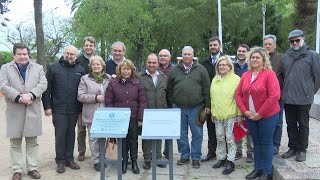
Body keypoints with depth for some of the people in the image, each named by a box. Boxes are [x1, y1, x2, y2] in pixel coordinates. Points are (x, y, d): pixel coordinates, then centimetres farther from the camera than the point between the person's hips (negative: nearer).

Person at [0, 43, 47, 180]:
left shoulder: (38, 67, 10)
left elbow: (43, 84, -1)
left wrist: (30, 95, -17)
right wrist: (19, 97, -17)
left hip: (33, 110, 1)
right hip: (14, 111, 0)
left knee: (32, 142, 7)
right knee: (15, 143, 5)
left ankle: (32, 168, 16)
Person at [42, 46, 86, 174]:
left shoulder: (80, 70, 7)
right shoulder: (53, 67, 1)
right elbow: (47, 88, -1)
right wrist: (47, 106, -6)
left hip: (74, 109, 2)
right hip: (58, 109, -2)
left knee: (71, 134, 10)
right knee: (60, 135, 2)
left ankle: (69, 159, 21)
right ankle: (60, 161, 14)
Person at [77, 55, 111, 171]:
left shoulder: (109, 78, 9)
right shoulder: (85, 79, 2)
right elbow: (80, 96, -5)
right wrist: (95, 98, -13)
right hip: (91, 114, -2)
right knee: (93, 138, 3)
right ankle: (96, 161, 13)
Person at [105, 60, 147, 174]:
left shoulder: (137, 83, 1)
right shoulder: (113, 84, 1)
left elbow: (142, 102, -1)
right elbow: (108, 102, 0)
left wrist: (140, 119, -5)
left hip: (133, 118, 0)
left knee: (133, 140, 9)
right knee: (122, 140, 9)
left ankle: (134, 161, 23)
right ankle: (124, 160, 25)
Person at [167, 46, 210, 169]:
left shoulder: (201, 69, 3)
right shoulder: (175, 70, 8)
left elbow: (206, 88, 1)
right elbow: (170, 89, 11)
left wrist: (207, 105, -3)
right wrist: (171, 105, 6)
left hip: (196, 108, -2)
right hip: (179, 108, 2)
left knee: (197, 133, 4)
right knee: (181, 134, 10)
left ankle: (195, 157, 17)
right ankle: (184, 156, 24)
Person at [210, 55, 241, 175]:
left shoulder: (236, 79, -7)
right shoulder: (215, 79, 11)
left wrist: (240, 114, -11)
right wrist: (212, 112, 13)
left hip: (231, 114, -5)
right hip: (217, 114, 6)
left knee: (230, 138, 0)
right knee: (219, 138, 13)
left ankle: (230, 162, 11)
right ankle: (221, 158, 27)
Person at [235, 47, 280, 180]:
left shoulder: (269, 74, -10)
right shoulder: (245, 75, 8)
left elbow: (274, 96, -18)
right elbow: (238, 94, 8)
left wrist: (260, 114, -17)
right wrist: (245, 111, -5)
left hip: (267, 116, -5)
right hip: (250, 116, 5)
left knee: (266, 143, 4)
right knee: (256, 142, 15)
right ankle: (257, 169, 27)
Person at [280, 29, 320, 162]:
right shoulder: (286, 56, 7)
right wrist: (286, 90, 10)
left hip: (304, 99, -4)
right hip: (288, 98, 4)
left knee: (303, 125, 9)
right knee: (291, 125, 13)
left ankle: (302, 150, 21)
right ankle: (293, 147, 27)